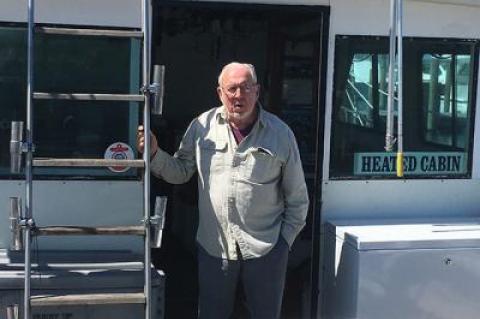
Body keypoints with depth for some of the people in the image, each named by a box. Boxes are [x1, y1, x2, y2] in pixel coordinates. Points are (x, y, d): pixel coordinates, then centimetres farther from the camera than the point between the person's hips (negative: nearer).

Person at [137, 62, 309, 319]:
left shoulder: (280, 133, -3)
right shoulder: (202, 126, 0)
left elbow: (297, 198, 3)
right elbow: (181, 172, 6)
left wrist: (285, 239, 0)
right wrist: (155, 154, -10)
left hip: (265, 250, -1)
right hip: (214, 248, 1)